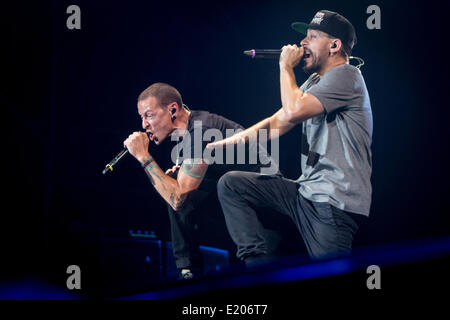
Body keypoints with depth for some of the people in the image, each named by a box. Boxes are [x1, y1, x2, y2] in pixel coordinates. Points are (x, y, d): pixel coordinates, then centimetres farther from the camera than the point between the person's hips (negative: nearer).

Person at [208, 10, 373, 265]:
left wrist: (286, 67, -7)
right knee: (231, 184, 4)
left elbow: (294, 111, -22)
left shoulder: (346, 76, -11)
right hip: (306, 191, 10)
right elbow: (279, 122, 17)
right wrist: (238, 137, 5)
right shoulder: (315, 81, 19)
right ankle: (256, 260, -5)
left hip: (336, 202, -9)